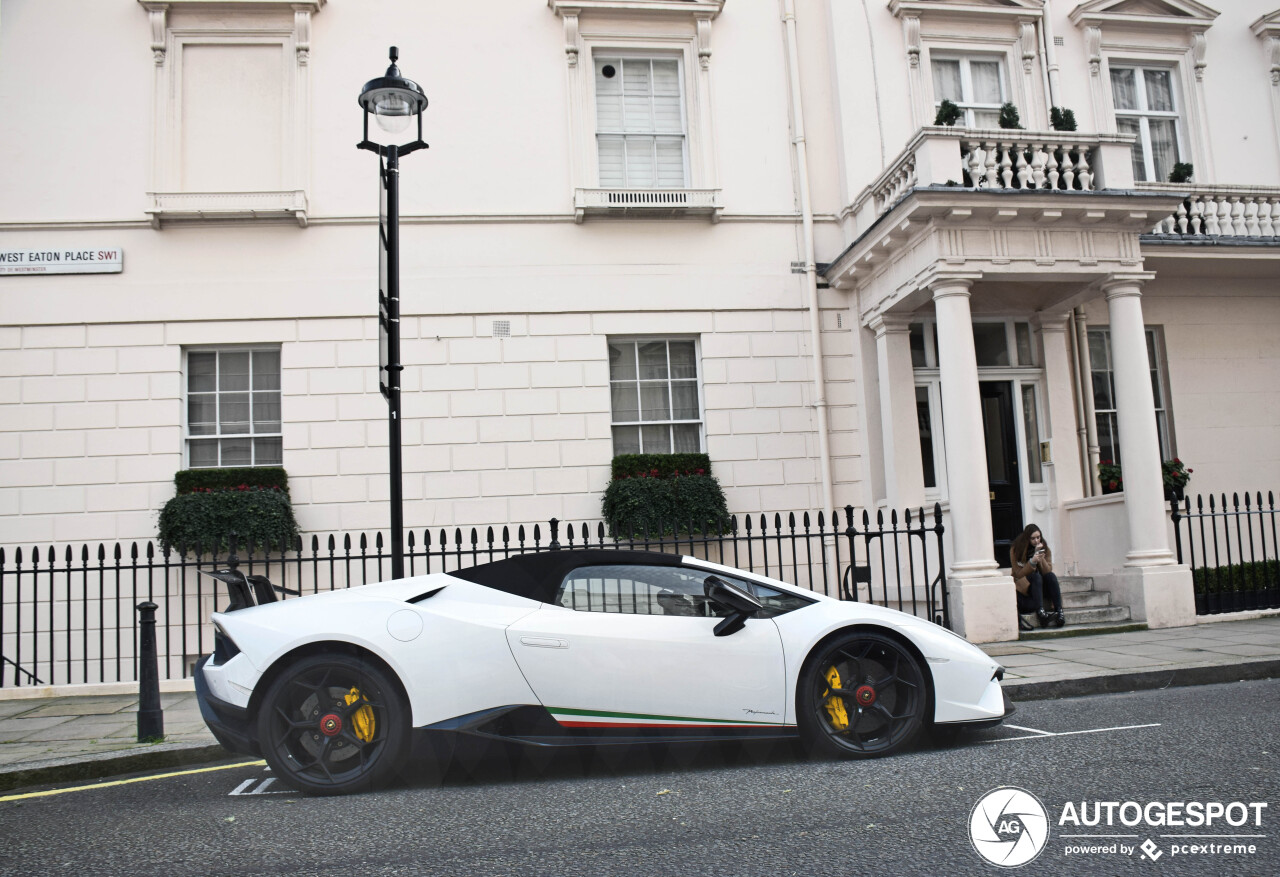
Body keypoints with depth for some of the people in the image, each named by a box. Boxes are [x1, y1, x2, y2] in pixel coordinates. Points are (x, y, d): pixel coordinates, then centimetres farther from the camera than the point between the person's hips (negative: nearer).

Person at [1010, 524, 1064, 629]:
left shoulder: (1045, 548, 0)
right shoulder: (1015, 550, -9)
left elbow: (1048, 571, -10)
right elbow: (1018, 574, -15)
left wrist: (1041, 558, -24)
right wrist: (1032, 562, -27)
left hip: (1041, 585, 3)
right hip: (1023, 584, -3)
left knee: (1051, 576, -26)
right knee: (1036, 576, -32)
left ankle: (1059, 611, -36)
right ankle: (1040, 612, -49)